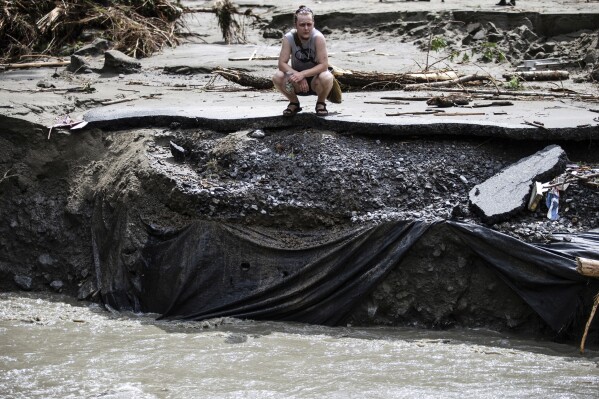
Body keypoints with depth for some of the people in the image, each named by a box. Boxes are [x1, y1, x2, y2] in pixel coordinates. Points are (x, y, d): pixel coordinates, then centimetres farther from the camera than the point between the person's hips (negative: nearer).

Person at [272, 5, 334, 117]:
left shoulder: (318, 37, -23)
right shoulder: (289, 38, -17)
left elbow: (324, 65, -27)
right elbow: (282, 64, -19)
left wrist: (303, 74, -38)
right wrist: (297, 75, -35)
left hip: (315, 78, -2)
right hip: (297, 84, 2)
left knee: (327, 78, -36)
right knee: (277, 78, -27)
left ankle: (321, 103, 0)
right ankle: (294, 103, 4)